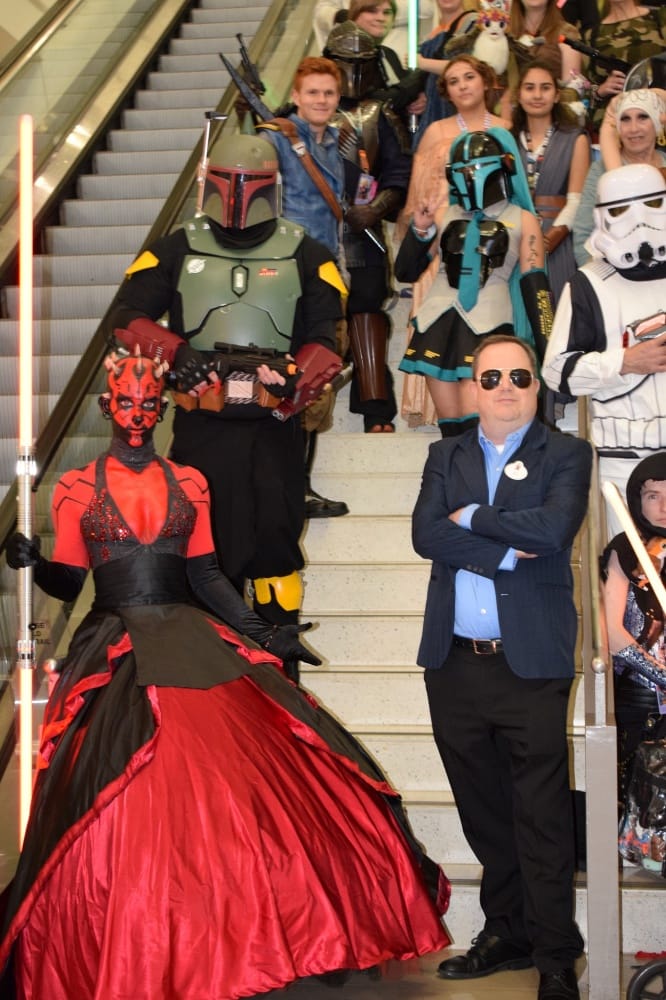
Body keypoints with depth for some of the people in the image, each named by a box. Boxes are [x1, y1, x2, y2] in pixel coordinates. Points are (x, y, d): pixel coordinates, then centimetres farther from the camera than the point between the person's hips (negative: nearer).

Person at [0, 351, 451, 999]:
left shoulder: (188, 485, 12)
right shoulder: (76, 490, 6)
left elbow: (205, 577, 13)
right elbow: (67, 584, 6)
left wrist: (258, 632, 4)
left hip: (193, 643, 2)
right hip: (115, 661, -2)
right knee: (123, 804, -12)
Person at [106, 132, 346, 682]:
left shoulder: (304, 255, 9)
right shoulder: (178, 249, 9)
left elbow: (323, 338, 2)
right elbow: (127, 316, 3)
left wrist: (295, 385, -17)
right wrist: (178, 353, -13)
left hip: (273, 425, 0)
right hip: (200, 424, 1)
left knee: (275, 540, 0)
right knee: (205, 544, 4)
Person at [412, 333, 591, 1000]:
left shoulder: (565, 455, 3)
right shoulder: (446, 457, 13)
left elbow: (552, 528, -16)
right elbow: (425, 534, -3)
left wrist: (469, 517, -6)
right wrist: (504, 551, -12)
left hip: (530, 664, -4)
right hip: (455, 663, 4)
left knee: (541, 817, 0)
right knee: (483, 811, 14)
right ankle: (506, 933, 28)